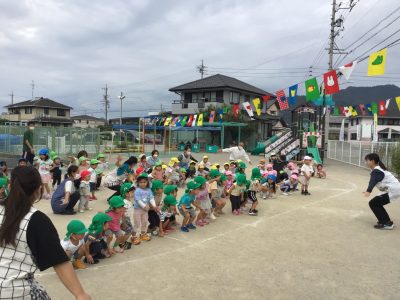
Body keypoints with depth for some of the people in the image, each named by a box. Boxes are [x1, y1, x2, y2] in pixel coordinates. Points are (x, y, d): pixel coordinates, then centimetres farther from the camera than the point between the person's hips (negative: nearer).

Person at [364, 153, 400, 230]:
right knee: (377, 203, 17)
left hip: (393, 191, -10)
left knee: (373, 203, -6)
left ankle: (387, 224, -4)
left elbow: (373, 181, -36)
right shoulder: (378, 169, 12)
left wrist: (368, 191, -52)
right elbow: (373, 181, 28)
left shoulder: (376, 171, -17)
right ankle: (387, 221, 21)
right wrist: (368, 191, 40)